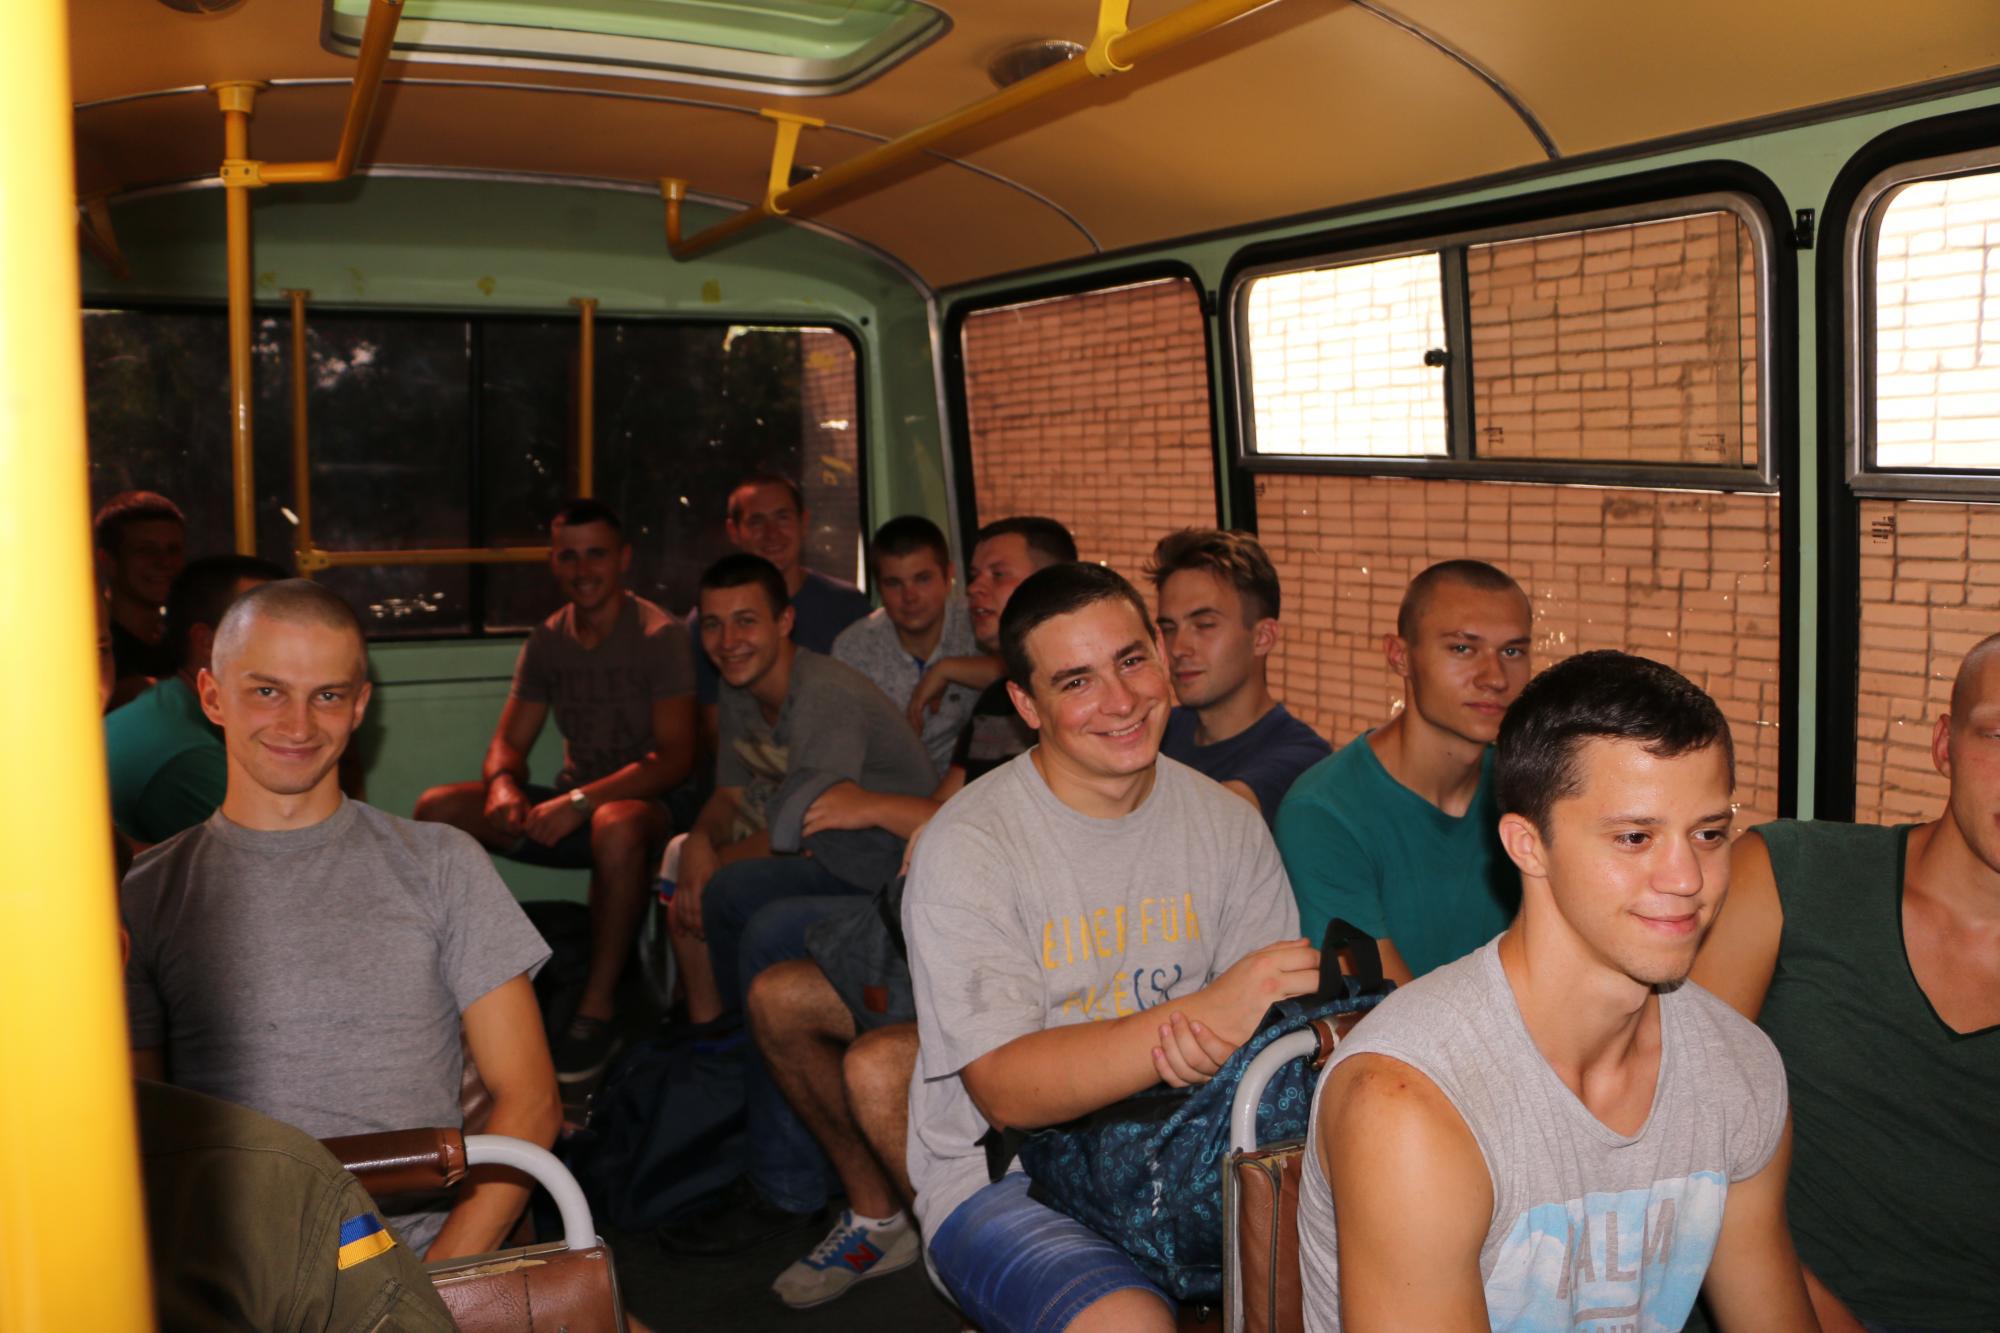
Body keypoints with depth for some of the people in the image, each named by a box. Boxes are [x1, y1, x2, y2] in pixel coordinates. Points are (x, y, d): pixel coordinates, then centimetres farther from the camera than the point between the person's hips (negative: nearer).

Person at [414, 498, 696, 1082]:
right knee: (438, 808, -11)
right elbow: (509, 740, 11)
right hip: (572, 806, 6)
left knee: (618, 826, -41)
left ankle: (599, 1009, -28)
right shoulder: (547, 641, 10)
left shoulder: (660, 635, -9)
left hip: (643, 800, -6)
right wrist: (503, 784, -15)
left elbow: (676, 757, -18)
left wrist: (582, 800, -29)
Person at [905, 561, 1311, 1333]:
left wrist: (1213, 1045, -23)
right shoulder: (967, 848, -12)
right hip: (1004, 1176, -4)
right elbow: (1005, 1094, -18)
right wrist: (1210, 1016, -30)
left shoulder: (1228, 825, 3)